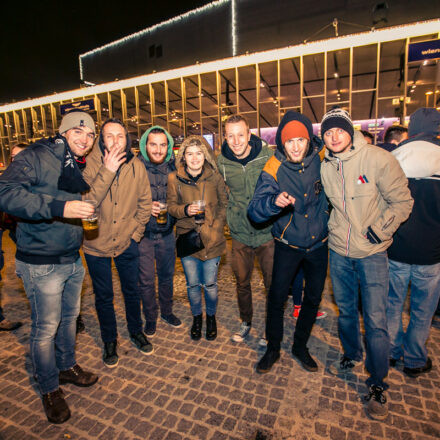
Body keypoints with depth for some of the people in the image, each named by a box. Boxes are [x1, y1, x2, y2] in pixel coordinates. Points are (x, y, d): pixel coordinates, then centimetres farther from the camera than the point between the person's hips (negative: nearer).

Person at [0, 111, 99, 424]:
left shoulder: (80, 167, 11)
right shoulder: (36, 157, -12)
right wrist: (58, 208, -35)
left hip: (74, 259, 7)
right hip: (42, 264, -7)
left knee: (70, 317, 21)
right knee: (46, 328, 8)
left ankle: (67, 367, 44)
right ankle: (50, 389, 30)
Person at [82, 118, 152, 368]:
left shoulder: (137, 166, -6)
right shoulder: (91, 164, -13)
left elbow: (145, 202, 3)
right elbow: (86, 202, -25)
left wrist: (135, 233, 0)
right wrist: (107, 171, -30)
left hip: (127, 242, 2)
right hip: (97, 243, -1)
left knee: (132, 290, 16)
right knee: (104, 296, 13)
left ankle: (136, 331, 40)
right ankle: (110, 341, 36)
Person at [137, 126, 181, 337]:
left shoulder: (174, 167, 1)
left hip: (167, 233, 3)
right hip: (143, 234, -3)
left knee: (167, 275, 17)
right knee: (146, 280, 8)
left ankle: (167, 311, 39)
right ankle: (150, 317, 31)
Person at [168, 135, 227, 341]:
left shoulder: (215, 177, -3)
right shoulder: (174, 179, -2)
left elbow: (224, 204, 5)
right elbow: (171, 206, 3)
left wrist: (216, 227, -7)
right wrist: (185, 210, -18)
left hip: (212, 239, 0)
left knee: (210, 284, 9)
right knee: (192, 284, 12)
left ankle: (211, 316, 37)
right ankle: (196, 317, 39)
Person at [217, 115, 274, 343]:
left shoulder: (268, 156, -12)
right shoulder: (221, 162, -5)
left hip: (267, 232, -2)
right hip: (240, 234, 2)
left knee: (272, 283, 10)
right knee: (242, 282, 16)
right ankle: (245, 322, 40)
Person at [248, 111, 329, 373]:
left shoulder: (322, 157, -11)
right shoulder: (273, 169, -16)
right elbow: (255, 211, -25)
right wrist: (274, 201, -45)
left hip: (319, 242, 3)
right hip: (288, 243, -2)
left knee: (314, 298, 14)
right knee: (277, 296, 2)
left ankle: (300, 346, 38)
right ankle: (273, 348, 28)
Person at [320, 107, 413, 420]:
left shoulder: (378, 159, -12)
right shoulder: (325, 167, 1)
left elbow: (402, 201, -7)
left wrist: (381, 228, -15)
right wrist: (333, 229, 9)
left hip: (372, 253, -4)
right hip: (339, 251, 4)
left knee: (375, 320, 1)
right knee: (346, 310, 19)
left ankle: (378, 385, 23)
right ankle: (352, 356, 44)